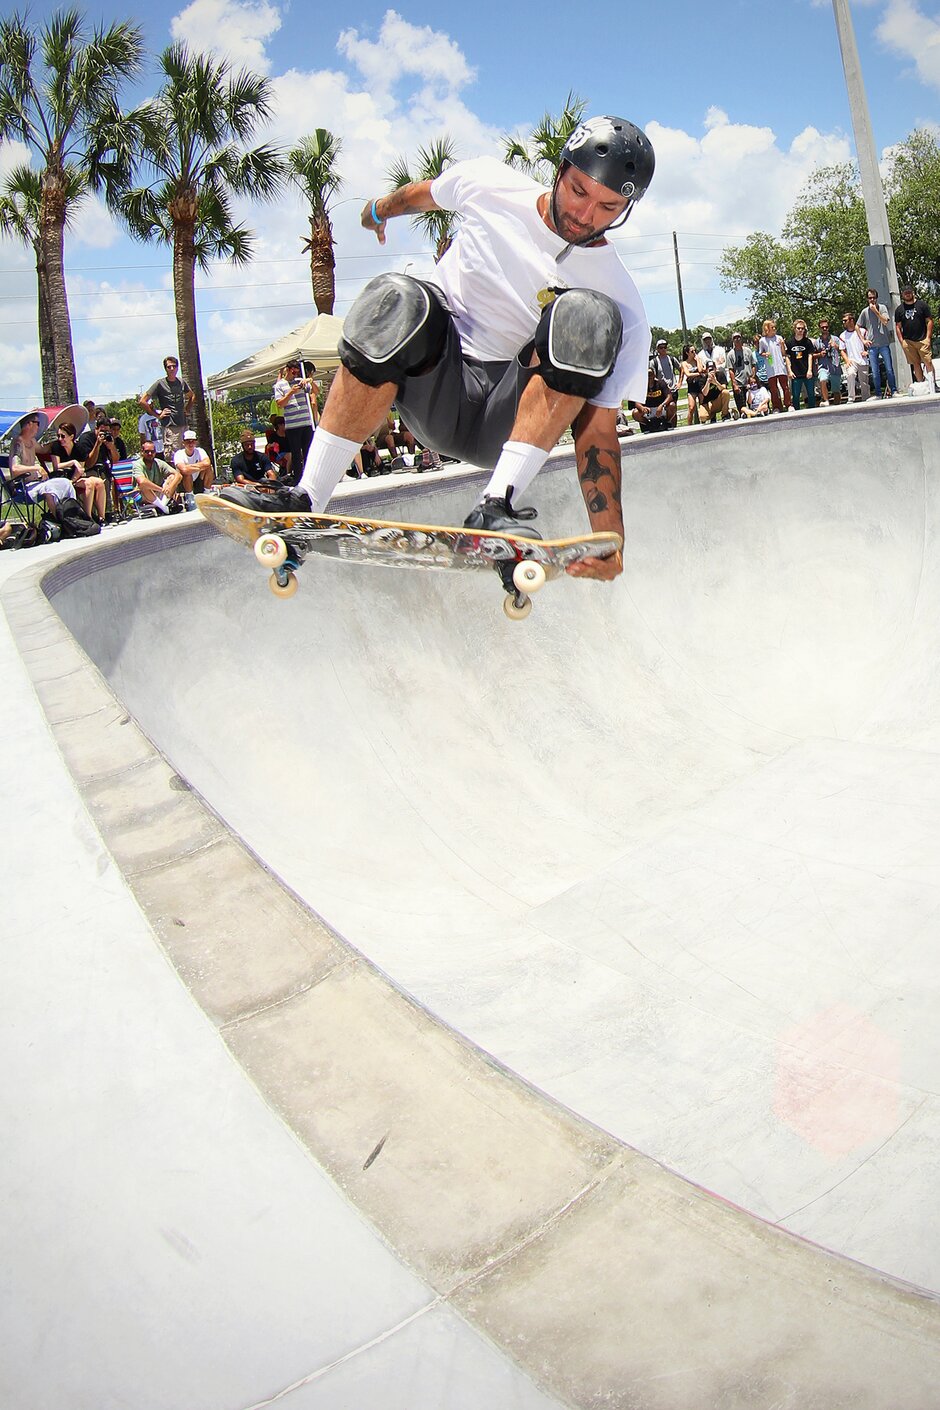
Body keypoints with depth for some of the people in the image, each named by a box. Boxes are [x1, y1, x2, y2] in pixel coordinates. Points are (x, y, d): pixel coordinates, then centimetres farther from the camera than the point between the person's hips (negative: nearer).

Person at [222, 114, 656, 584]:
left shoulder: (620, 304, -11)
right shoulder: (486, 184, -4)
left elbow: (598, 428, -16)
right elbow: (421, 193, 19)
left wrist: (609, 539, -29)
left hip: (504, 421, -1)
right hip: (433, 395, 2)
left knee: (587, 316, -26)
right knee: (397, 299, -30)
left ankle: (495, 506, -34)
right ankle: (304, 501, -29)